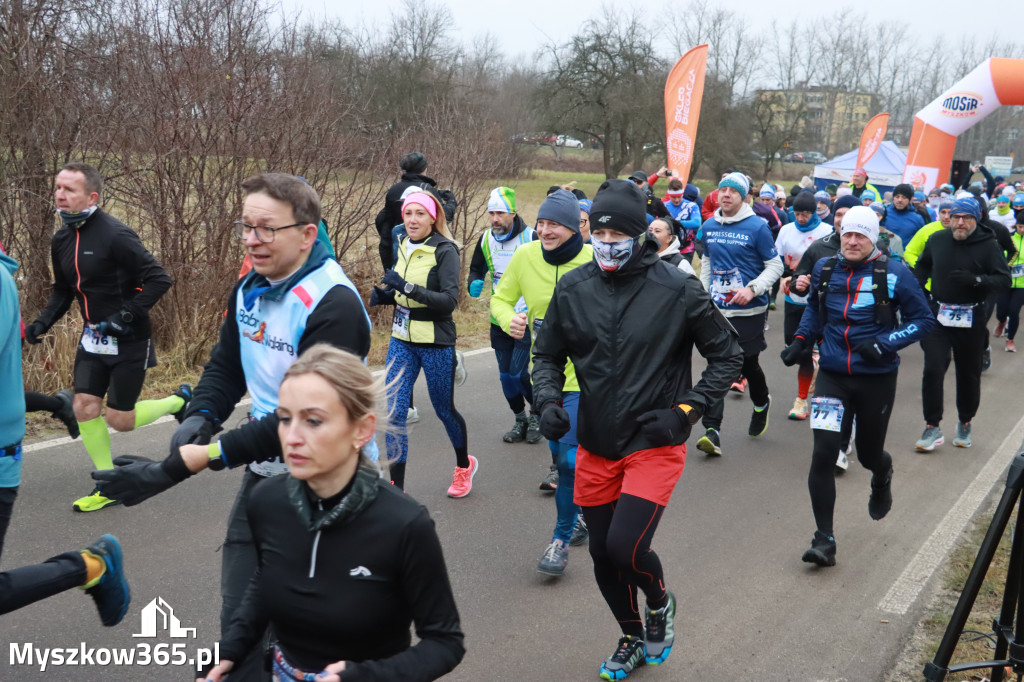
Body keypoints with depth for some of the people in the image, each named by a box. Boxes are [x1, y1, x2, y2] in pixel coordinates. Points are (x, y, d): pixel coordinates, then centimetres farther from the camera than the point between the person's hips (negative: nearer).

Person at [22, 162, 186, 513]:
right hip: (94, 338, 7)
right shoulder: (62, 240, 3)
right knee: (84, 408, 1)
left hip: (129, 340, -7)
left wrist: (125, 315, -26)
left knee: (119, 420, 0)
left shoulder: (115, 235, -21)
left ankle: (180, 400, 27)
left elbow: (158, 279, -23)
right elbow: (63, 291, 16)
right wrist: (42, 323, 2)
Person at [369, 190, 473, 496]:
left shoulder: (445, 250, -12)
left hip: (436, 343, -5)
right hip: (402, 341, 5)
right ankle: (396, 488, 3)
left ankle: (464, 465, 39)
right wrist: (385, 295, 0)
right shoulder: (404, 247, 7)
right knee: (394, 412, -4)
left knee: (444, 409, 11)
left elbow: (449, 300, -22)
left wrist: (408, 288, -30)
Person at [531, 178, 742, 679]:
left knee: (626, 548, -16)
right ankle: (632, 638, 41)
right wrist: (549, 400, -8)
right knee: (603, 555, 13)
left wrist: (686, 410, -12)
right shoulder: (573, 289, -3)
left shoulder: (677, 290, -12)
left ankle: (659, 602, 20)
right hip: (595, 447, 4)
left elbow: (727, 357, -1)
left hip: (655, 445, -4)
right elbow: (547, 355, 11)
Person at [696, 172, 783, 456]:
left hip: (749, 310, -3)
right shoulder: (709, 226, 7)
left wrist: (752, 289, -18)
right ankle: (712, 430, -5)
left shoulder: (757, 227, -7)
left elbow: (775, 266, -4)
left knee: (748, 364, 8)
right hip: (717, 310, 3)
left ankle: (761, 404, 40)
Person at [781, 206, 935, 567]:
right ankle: (824, 539, -2)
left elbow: (922, 319, -4)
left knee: (869, 454, 14)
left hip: (877, 378, -2)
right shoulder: (825, 269, 3)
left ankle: (882, 479, 55)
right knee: (823, 453, -12)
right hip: (832, 375, 2)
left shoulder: (894, 274, -9)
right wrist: (801, 340, 8)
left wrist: (884, 344, -17)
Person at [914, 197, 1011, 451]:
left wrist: (975, 280, -27)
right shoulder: (937, 239, 2)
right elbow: (923, 266, 20)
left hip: (971, 319, -1)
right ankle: (932, 427, 1)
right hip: (938, 314, 1)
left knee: (969, 374, 12)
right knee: (933, 370, -8)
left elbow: (1004, 280, -12)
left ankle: (965, 423, 32)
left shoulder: (988, 245, -8)